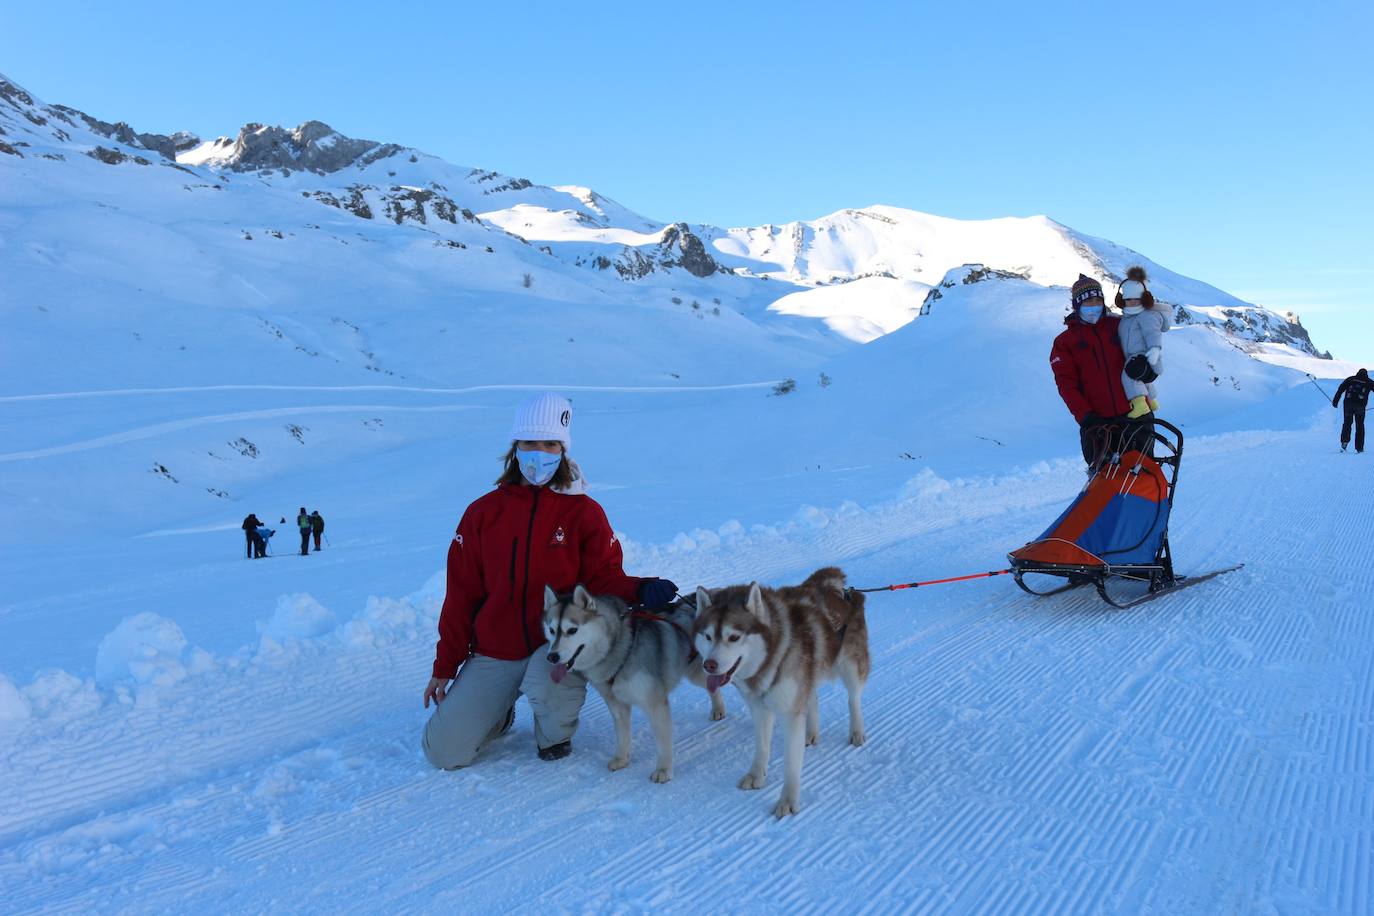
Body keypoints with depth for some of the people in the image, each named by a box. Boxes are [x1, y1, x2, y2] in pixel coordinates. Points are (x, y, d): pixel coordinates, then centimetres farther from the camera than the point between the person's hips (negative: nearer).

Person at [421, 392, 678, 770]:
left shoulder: (584, 512, -3)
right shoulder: (484, 512, 1)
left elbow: (603, 578, -5)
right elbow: (462, 594, 4)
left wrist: (639, 590, -27)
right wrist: (445, 666, 6)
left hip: (558, 643, -2)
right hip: (493, 654, 2)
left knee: (546, 686, -37)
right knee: (444, 752, -6)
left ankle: (555, 732, 1)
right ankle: (497, 712, 28)